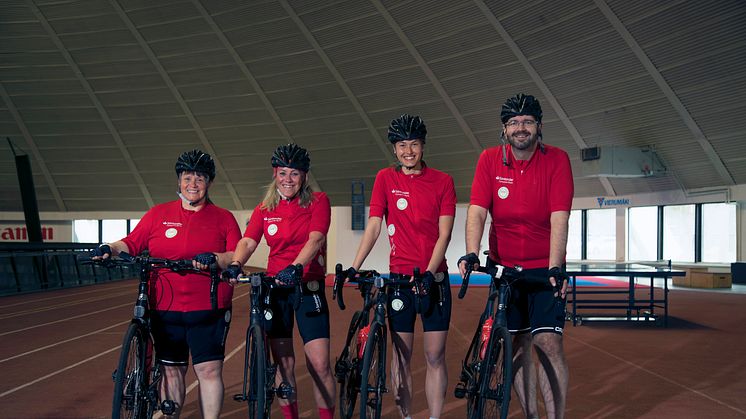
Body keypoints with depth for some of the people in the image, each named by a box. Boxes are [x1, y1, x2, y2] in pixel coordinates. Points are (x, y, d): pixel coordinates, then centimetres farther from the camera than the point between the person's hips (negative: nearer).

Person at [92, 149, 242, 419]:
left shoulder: (223, 218, 4)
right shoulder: (158, 214, 10)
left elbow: (237, 257, -4)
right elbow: (131, 244, 7)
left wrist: (214, 258, -22)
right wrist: (110, 249, -12)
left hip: (208, 309, -2)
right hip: (165, 308, 2)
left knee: (209, 370, -2)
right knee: (171, 371, 11)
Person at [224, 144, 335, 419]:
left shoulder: (317, 202, -2)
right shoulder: (265, 209, 7)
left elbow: (315, 240, -18)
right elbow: (247, 242, -6)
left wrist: (294, 267, -34)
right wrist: (235, 265, -27)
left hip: (308, 286, -3)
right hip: (275, 286, 3)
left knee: (319, 364, -7)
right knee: (284, 363, 7)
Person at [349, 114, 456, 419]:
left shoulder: (442, 181, 0)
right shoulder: (386, 179, 2)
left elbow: (444, 233, -6)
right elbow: (373, 227, -4)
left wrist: (429, 272, -18)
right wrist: (353, 268, -14)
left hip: (434, 277, 0)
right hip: (399, 277, 1)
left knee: (435, 356, 2)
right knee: (401, 356, 6)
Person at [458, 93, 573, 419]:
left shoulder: (556, 160, -9)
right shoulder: (490, 160, -4)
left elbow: (559, 218, -18)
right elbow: (477, 211, -11)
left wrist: (555, 268, -28)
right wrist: (471, 254, -27)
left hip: (545, 267, -2)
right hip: (504, 267, 2)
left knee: (547, 342, -11)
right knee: (517, 347, 7)